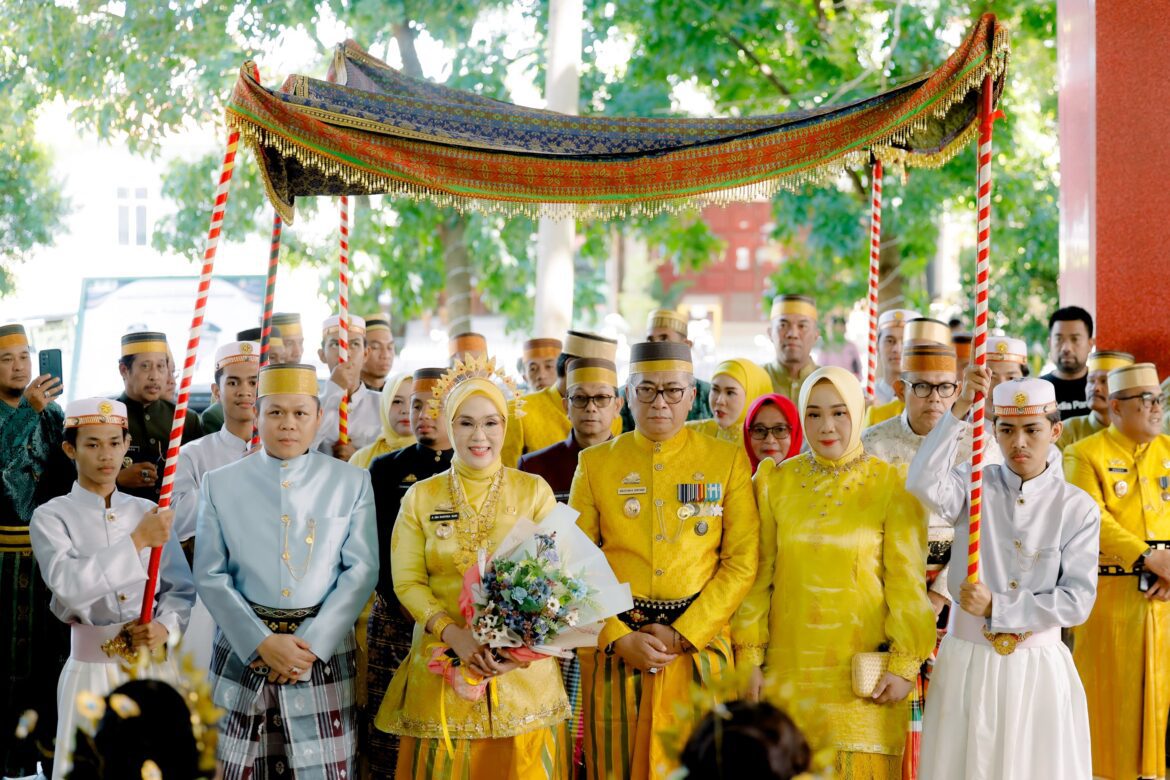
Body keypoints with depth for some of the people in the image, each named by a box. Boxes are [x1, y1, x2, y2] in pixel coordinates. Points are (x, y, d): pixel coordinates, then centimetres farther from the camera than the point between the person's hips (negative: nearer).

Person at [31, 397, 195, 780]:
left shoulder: (149, 512, 7)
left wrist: (164, 627, -12)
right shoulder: (51, 517, -2)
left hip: (155, 665, 3)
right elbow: (69, 584, -19)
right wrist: (138, 541, -18)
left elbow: (181, 589, 8)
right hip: (92, 671, -3)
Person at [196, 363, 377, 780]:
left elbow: (361, 569, -1)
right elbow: (210, 576, 1)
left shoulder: (351, 482, 5)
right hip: (243, 651, 0)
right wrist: (262, 643, -11)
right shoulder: (220, 484, 5)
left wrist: (312, 643, -11)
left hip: (324, 652, 0)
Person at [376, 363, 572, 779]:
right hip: (444, 668, 0)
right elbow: (407, 582, 0)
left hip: (522, 667, 0)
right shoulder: (420, 497, 4)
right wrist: (455, 635, -16)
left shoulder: (534, 491, 3)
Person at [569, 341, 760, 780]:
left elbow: (742, 563, -2)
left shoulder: (728, 461, 4)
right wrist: (619, 640, -9)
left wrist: (683, 635, -10)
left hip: (698, 644, 0)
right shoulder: (595, 464, 6)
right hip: (614, 647, 1)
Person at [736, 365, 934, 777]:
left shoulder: (891, 485, -2)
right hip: (789, 670, 2)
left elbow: (906, 580, -2)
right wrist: (750, 658, 2)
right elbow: (759, 575, 6)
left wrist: (905, 664, -6)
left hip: (863, 677, -2)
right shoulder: (774, 482, 5)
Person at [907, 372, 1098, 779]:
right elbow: (924, 483, -24)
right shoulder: (975, 486, -1)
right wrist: (961, 408, -28)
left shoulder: (1077, 508, -2)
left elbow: (1078, 600, -8)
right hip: (967, 663, 0)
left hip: (1038, 669, 0)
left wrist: (996, 608, -15)